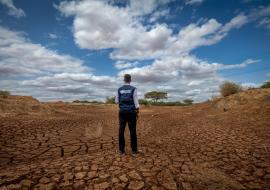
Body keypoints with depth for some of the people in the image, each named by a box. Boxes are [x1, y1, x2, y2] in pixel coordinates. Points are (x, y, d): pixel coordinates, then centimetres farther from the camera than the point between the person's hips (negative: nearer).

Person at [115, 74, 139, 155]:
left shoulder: (119, 89, 4)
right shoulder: (133, 89, -3)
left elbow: (116, 101, 8)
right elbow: (136, 101, -6)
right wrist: (137, 112, 1)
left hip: (122, 111, 2)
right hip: (131, 112, -2)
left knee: (121, 130, 7)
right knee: (132, 131, 4)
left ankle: (121, 150, 14)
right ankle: (134, 150, 12)